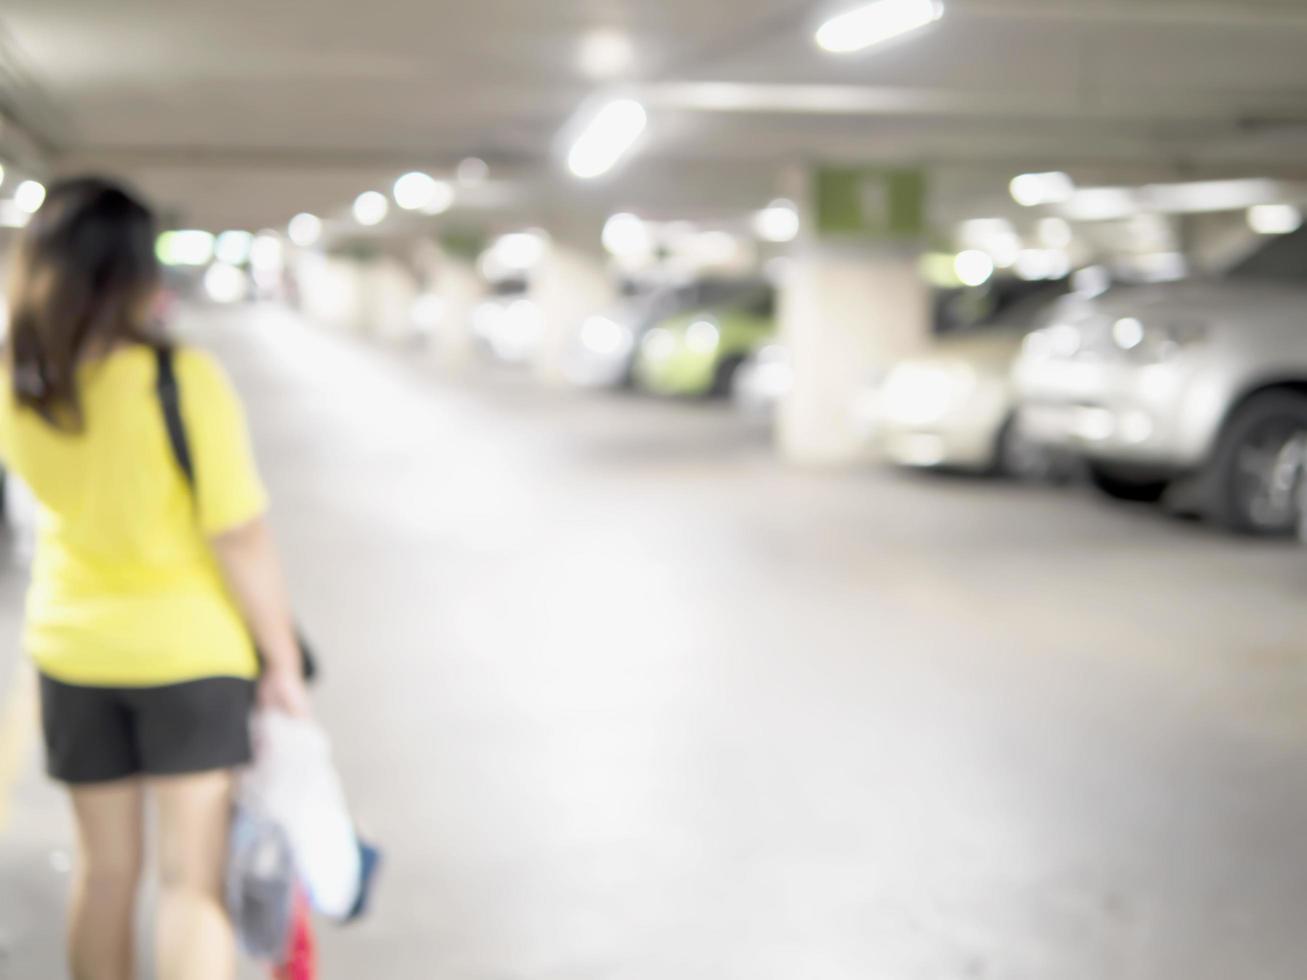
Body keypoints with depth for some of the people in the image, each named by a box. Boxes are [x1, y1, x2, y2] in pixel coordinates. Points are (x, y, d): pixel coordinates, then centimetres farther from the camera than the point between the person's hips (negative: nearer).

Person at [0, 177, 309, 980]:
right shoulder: (183, 380, -22)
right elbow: (241, 540, -19)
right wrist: (283, 661, -7)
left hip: (73, 650, 5)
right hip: (189, 650, -4)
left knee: (106, 865, 17)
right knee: (192, 882, 1)